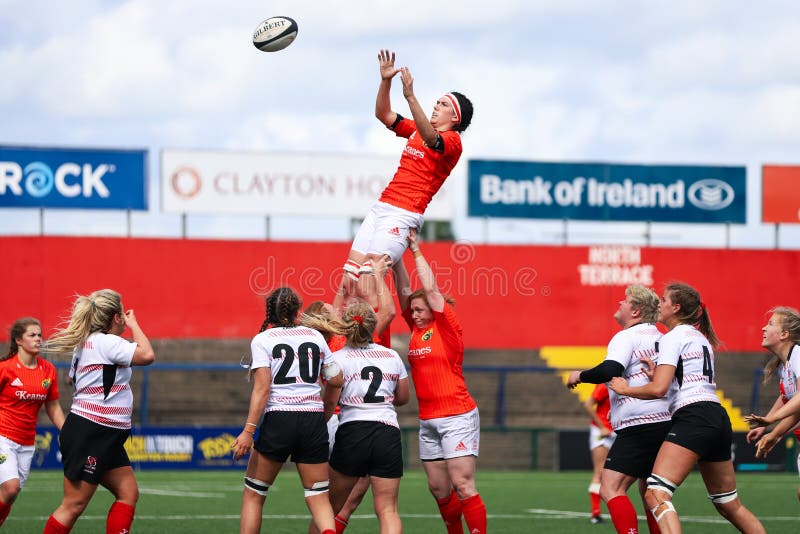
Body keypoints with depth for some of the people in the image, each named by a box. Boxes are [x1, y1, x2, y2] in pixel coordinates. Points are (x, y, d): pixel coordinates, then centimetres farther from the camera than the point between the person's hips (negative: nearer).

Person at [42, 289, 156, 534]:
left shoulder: (85, 344, 16)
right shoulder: (106, 342, -15)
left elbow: (72, 377, 32)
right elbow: (147, 355, -25)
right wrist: (133, 324, -9)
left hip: (105, 438, 11)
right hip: (89, 433, -11)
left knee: (128, 493, 6)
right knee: (74, 505, -7)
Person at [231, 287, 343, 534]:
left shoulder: (262, 340, 2)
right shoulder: (315, 336, 12)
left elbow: (262, 389, -9)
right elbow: (337, 380, 10)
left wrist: (248, 431, -11)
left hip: (278, 420, -2)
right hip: (314, 420, 3)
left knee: (253, 494, 12)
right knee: (318, 497, 4)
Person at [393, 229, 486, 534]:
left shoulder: (447, 328, -7)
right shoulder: (417, 329, 10)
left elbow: (430, 288, -12)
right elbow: (404, 288, 9)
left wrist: (416, 251, -5)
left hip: (457, 417, -7)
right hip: (428, 420, 7)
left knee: (462, 485, -11)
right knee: (439, 489, 8)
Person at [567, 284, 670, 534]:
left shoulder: (627, 337, -8)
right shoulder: (662, 339, 17)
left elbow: (609, 371, -23)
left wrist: (579, 376, -8)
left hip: (639, 427, -9)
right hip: (665, 424, 9)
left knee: (610, 488, -12)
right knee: (649, 493, 19)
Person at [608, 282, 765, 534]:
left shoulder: (672, 338, -3)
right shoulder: (701, 338, 24)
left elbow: (658, 389, -13)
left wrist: (625, 389, 2)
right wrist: (658, 372, 19)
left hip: (693, 417, -9)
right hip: (718, 417, 10)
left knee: (656, 494, -20)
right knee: (729, 504, 19)